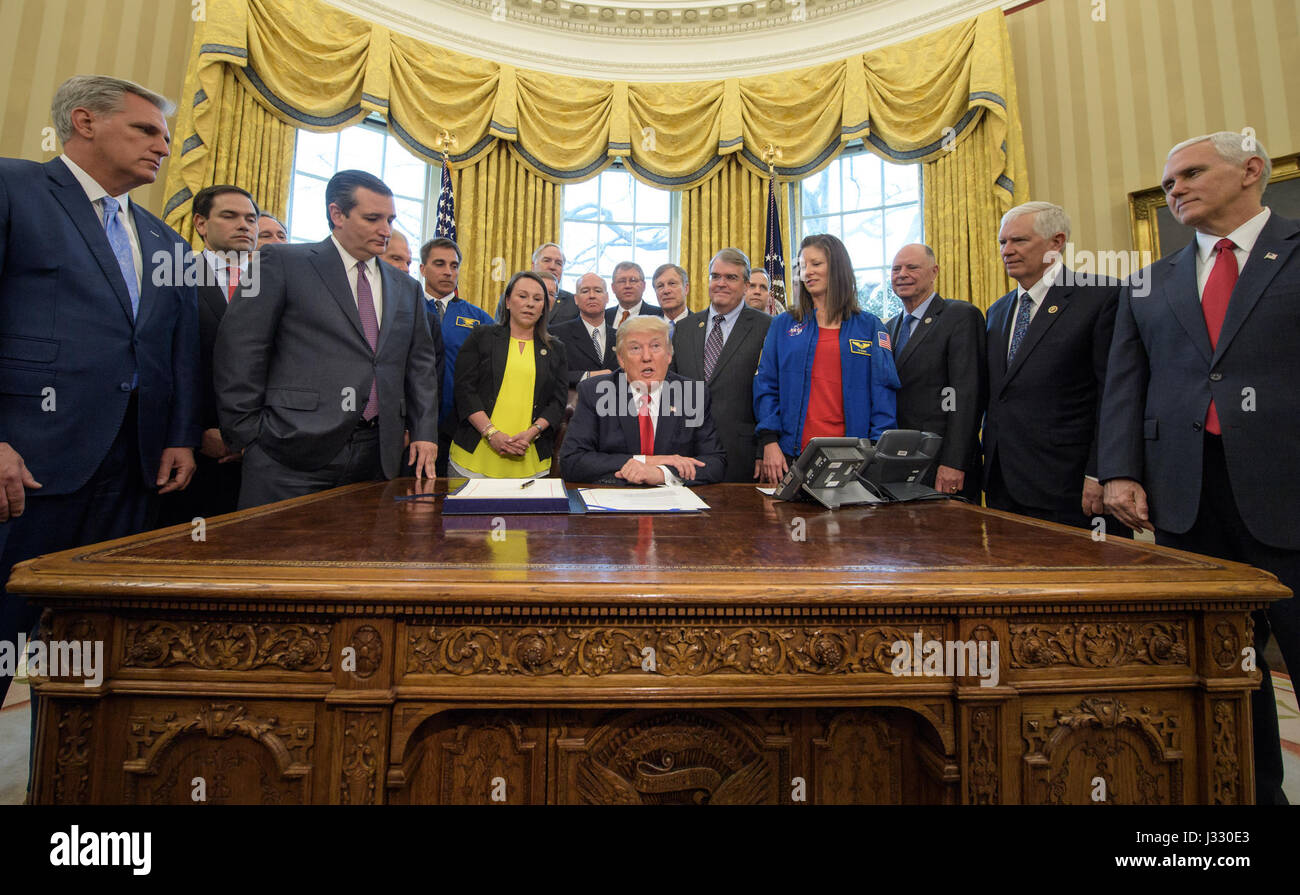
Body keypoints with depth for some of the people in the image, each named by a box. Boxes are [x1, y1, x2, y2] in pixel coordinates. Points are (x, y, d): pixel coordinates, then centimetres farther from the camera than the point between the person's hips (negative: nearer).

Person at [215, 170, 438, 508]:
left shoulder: (407, 288, 17)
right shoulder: (284, 263, 3)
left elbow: (420, 364, 16)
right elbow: (239, 350, -1)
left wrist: (424, 433, 7)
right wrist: (245, 434, -4)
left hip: (377, 454, 4)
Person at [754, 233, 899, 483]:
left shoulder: (870, 326, 8)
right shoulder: (783, 325, 9)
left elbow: (883, 391, 3)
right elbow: (765, 386, 5)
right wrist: (769, 441, -7)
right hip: (792, 454, 1)